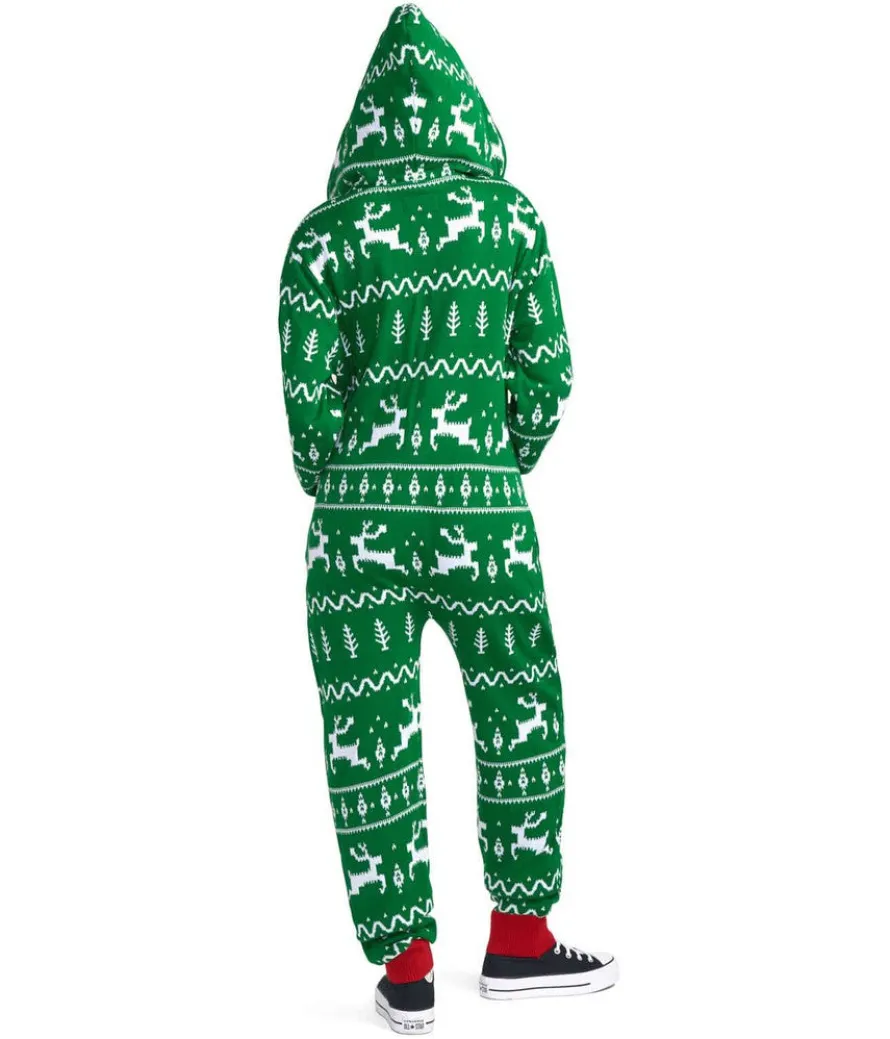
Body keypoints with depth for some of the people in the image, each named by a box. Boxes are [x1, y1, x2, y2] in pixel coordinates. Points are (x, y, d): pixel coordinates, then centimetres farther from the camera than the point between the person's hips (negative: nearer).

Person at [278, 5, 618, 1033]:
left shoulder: (324, 235, -1)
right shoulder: (511, 216, 1)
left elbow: (309, 393, -5)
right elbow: (547, 372, 1)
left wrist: (339, 493, 12)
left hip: (359, 519, 0)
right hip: (484, 515, 0)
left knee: (371, 742, 9)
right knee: (522, 720, 18)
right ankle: (518, 941, 28)